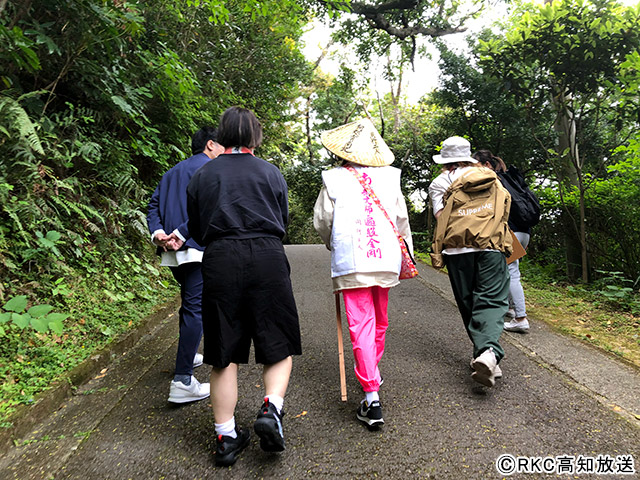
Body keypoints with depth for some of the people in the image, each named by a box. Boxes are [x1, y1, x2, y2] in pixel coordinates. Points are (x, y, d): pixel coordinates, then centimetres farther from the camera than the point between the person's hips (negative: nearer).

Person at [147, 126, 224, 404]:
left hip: (172, 253, 9)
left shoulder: (172, 172, 24)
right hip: (197, 248, -9)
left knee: (189, 303, 24)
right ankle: (182, 382, -11)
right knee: (195, 308, -9)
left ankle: (187, 356, 39)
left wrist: (157, 232, -1)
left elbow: (154, 204, 13)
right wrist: (182, 234, -19)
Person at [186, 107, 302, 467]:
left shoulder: (202, 176, 10)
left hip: (219, 261, 2)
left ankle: (226, 437, 15)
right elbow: (283, 221, 12)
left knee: (224, 354, 9)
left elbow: (196, 229, 13)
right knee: (279, 344, 11)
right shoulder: (271, 172, 7)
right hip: (267, 260, -1)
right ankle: (272, 408, -9)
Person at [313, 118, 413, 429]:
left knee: (361, 325, -3)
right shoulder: (390, 176, 6)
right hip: (387, 259, 4)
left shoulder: (333, 178, -1)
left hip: (350, 262, -3)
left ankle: (372, 397, -6)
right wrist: (407, 253, 23)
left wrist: (332, 244, 25)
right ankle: (371, 373, 40)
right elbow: (402, 220, 10)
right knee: (379, 321, 19)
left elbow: (322, 222, 4)